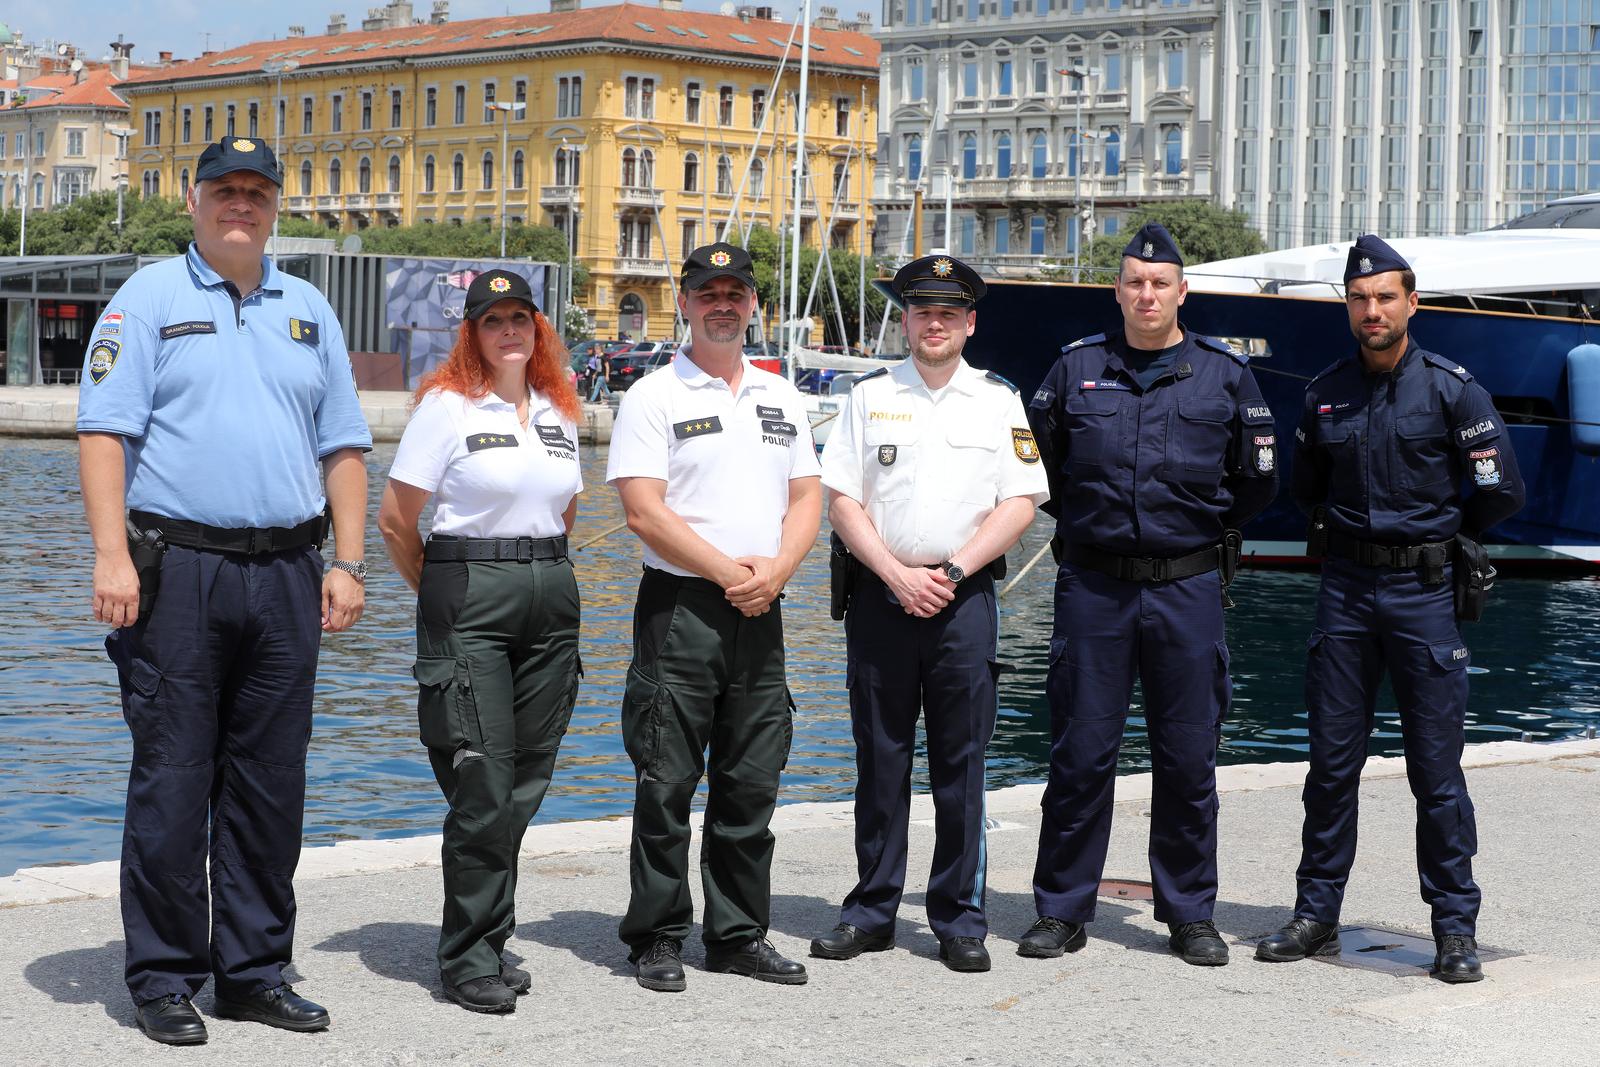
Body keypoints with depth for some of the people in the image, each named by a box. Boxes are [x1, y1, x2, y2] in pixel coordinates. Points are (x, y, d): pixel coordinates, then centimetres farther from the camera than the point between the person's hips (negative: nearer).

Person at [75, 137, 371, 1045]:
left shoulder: (309, 312, 17)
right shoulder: (148, 299, 3)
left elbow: (344, 446, 16)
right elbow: (105, 431, -5)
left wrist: (349, 564, 7)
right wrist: (112, 555, -15)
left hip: (286, 574, 4)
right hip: (177, 569, -4)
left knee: (271, 781, 7)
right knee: (172, 780, -2)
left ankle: (255, 969, 17)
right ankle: (165, 979, 6)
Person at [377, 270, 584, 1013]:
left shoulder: (560, 413, 12)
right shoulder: (447, 406, -4)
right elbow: (394, 521, -3)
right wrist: (442, 593, 6)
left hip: (552, 598, 6)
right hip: (470, 597, -5)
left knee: (525, 782, 8)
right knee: (483, 786, -7)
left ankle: (490, 943, 19)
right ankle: (469, 957, 3)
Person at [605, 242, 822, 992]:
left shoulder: (781, 397, 15)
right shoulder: (653, 397, -2)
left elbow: (806, 498, 13)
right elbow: (644, 511, -10)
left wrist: (777, 570, -6)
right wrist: (728, 572, -13)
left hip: (760, 616, 5)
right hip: (680, 604, -5)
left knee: (752, 784, 9)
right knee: (667, 784, -3)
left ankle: (739, 935, 18)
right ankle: (657, 938, 7)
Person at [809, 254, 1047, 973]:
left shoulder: (998, 401, 8)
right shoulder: (871, 396, 8)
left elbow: (1020, 503, 2)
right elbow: (842, 500, 3)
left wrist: (951, 572, -8)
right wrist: (897, 575, -8)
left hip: (964, 597, 0)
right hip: (880, 594, 1)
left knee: (960, 763, 1)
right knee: (880, 759, 5)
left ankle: (959, 920, 9)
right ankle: (871, 912, 14)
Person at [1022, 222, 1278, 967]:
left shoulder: (1224, 374, 4)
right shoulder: (1076, 368, 5)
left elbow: (1257, 479, 13)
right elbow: (1035, 463, 16)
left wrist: (1201, 526, 13)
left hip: (1187, 589, 0)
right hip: (1093, 585, 0)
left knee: (1189, 758, 5)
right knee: (1080, 753, 2)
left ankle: (1190, 914, 16)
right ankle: (1061, 911, 12)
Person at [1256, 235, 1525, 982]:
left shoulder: (1451, 388, -4)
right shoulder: (1326, 393, 8)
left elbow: (1502, 491, -2)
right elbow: (1304, 488, 24)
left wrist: (1437, 533, 10)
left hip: (1423, 591, -4)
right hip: (1345, 588, 4)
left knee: (1437, 770, -1)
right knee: (1331, 761, 7)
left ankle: (1456, 929, 7)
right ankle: (1317, 917, 15)